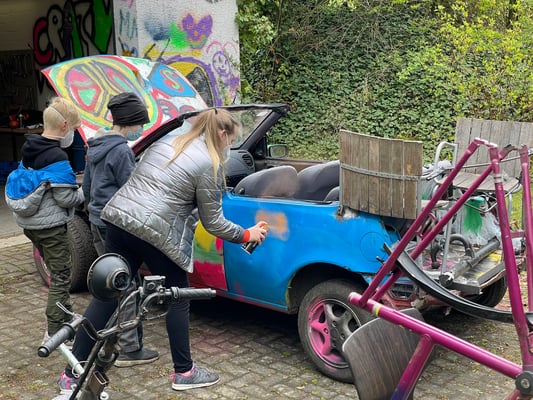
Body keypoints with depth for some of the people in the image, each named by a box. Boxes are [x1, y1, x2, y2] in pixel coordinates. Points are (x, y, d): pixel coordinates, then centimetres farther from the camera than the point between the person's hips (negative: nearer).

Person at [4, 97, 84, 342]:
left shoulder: (29, 150, 7)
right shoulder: (56, 157, -20)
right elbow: (66, 198, -20)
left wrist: (74, 184, 13)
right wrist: (85, 192, 0)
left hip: (29, 223, 9)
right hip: (50, 226, -9)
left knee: (57, 271, 19)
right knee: (60, 276, 1)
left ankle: (66, 318, 29)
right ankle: (55, 333, 5)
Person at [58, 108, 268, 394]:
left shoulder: (164, 142, 17)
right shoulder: (209, 164, -4)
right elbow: (213, 222, 0)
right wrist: (246, 235, 13)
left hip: (119, 219, 7)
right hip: (155, 233, -7)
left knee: (107, 294, 11)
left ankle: (72, 373, 16)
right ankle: (184, 372, 22)